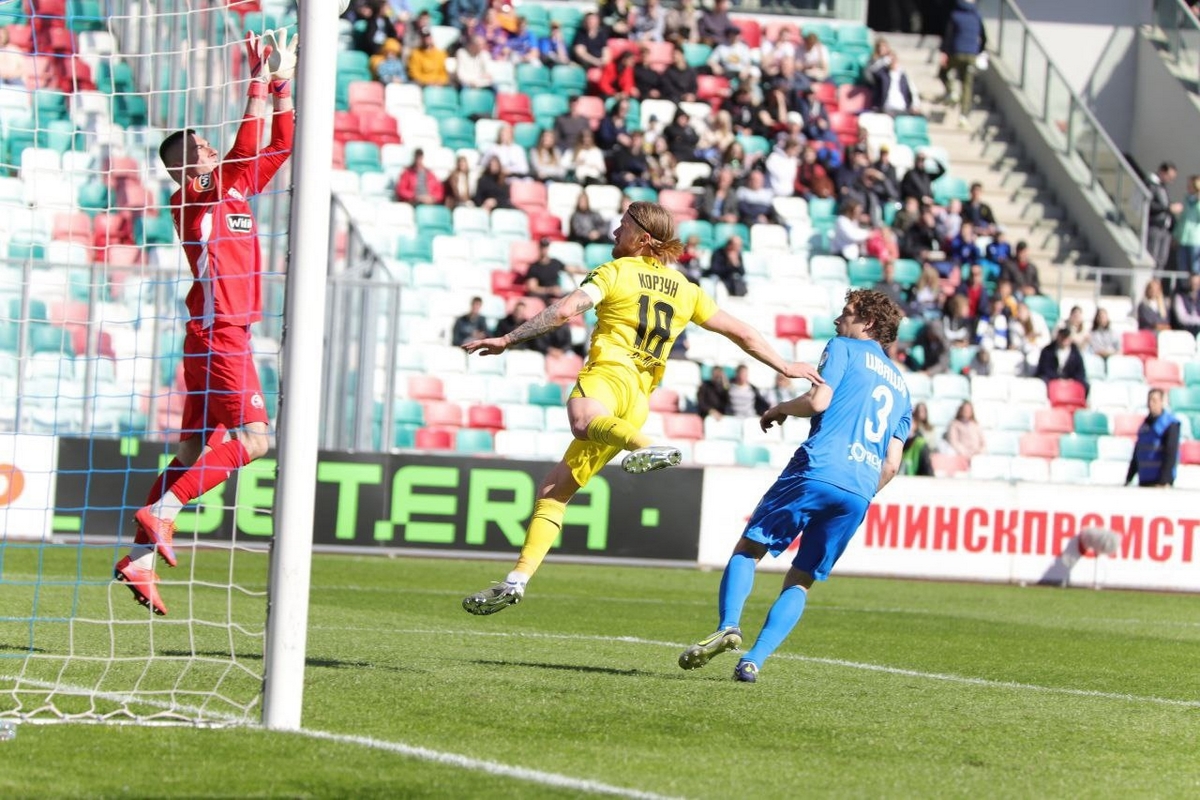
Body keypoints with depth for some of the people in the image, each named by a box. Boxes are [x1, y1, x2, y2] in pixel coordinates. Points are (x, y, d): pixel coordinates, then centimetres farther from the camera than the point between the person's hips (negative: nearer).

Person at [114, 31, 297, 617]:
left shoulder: (235, 190, 15)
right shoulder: (196, 198, -8)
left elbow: (277, 147, 21)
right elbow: (248, 146, -18)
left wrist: (282, 83, 15)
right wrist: (259, 84, -15)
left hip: (223, 335, 9)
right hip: (218, 333, -9)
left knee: (196, 450, 7)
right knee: (253, 436, -17)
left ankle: (140, 557, 7)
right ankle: (161, 510, -18)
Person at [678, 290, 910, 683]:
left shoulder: (844, 349, 10)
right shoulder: (901, 387, 27)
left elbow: (819, 400, -7)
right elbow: (891, 465, 18)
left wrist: (779, 409, 11)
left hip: (819, 470, -5)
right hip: (860, 492, 5)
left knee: (748, 548, 4)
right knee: (800, 581, 9)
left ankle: (728, 625, -20)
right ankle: (752, 661, -7)